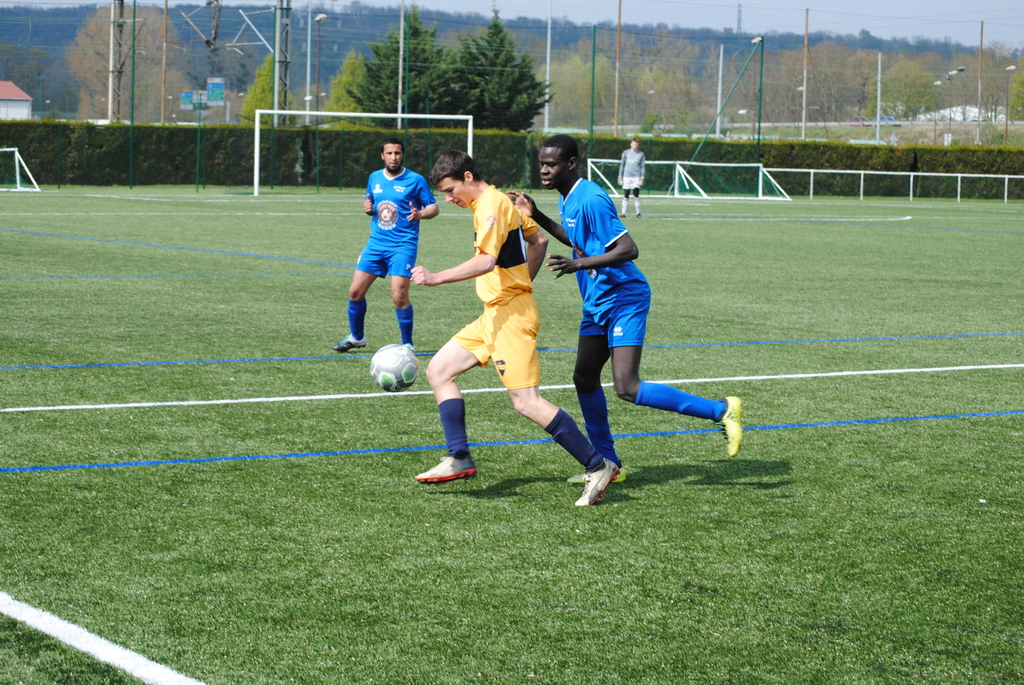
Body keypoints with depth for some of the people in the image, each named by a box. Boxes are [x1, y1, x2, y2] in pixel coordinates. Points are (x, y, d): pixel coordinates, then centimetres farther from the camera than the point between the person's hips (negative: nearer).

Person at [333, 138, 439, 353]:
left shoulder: (415, 180, -5)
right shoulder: (374, 178, 10)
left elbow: (433, 207, -2)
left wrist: (420, 214, -23)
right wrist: (367, 208, 0)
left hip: (403, 245, -5)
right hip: (376, 242, 5)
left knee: (399, 296, -14)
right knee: (355, 291, 4)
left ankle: (407, 344, 3)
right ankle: (356, 337, 25)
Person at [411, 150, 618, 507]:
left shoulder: (490, 205, -14)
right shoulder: (500, 200, 16)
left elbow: (486, 261, -28)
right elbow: (538, 240, 25)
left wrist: (436, 278, -28)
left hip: (510, 314, -11)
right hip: (495, 314, 11)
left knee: (526, 402, -14)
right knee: (439, 370, 10)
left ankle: (597, 466, -10)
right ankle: (459, 458, 8)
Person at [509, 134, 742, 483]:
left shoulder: (591, 200, -21)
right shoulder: (567, 199, 9)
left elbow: (628, 249, -27)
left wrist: (579, 264, -34)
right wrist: (537, 216, 19)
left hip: (624, 300, -10)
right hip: (597, 303, 10)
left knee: (627, 389, -17)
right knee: (585, 380, 12)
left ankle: (721, 411, -9)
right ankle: (606, 463, 25)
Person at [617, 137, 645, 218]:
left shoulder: (640, 154, 7)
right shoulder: (626, 153, 8)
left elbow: (642, 167, 7)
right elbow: (622, 165, 12)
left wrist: (642, 179, -2)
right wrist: (620, 177, 7)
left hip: (636, 177, -1)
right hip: (627, 177, 1)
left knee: (636, 195, -8)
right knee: (625, 196, 1)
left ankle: (638, 213, 2)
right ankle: (623, 213, 7)